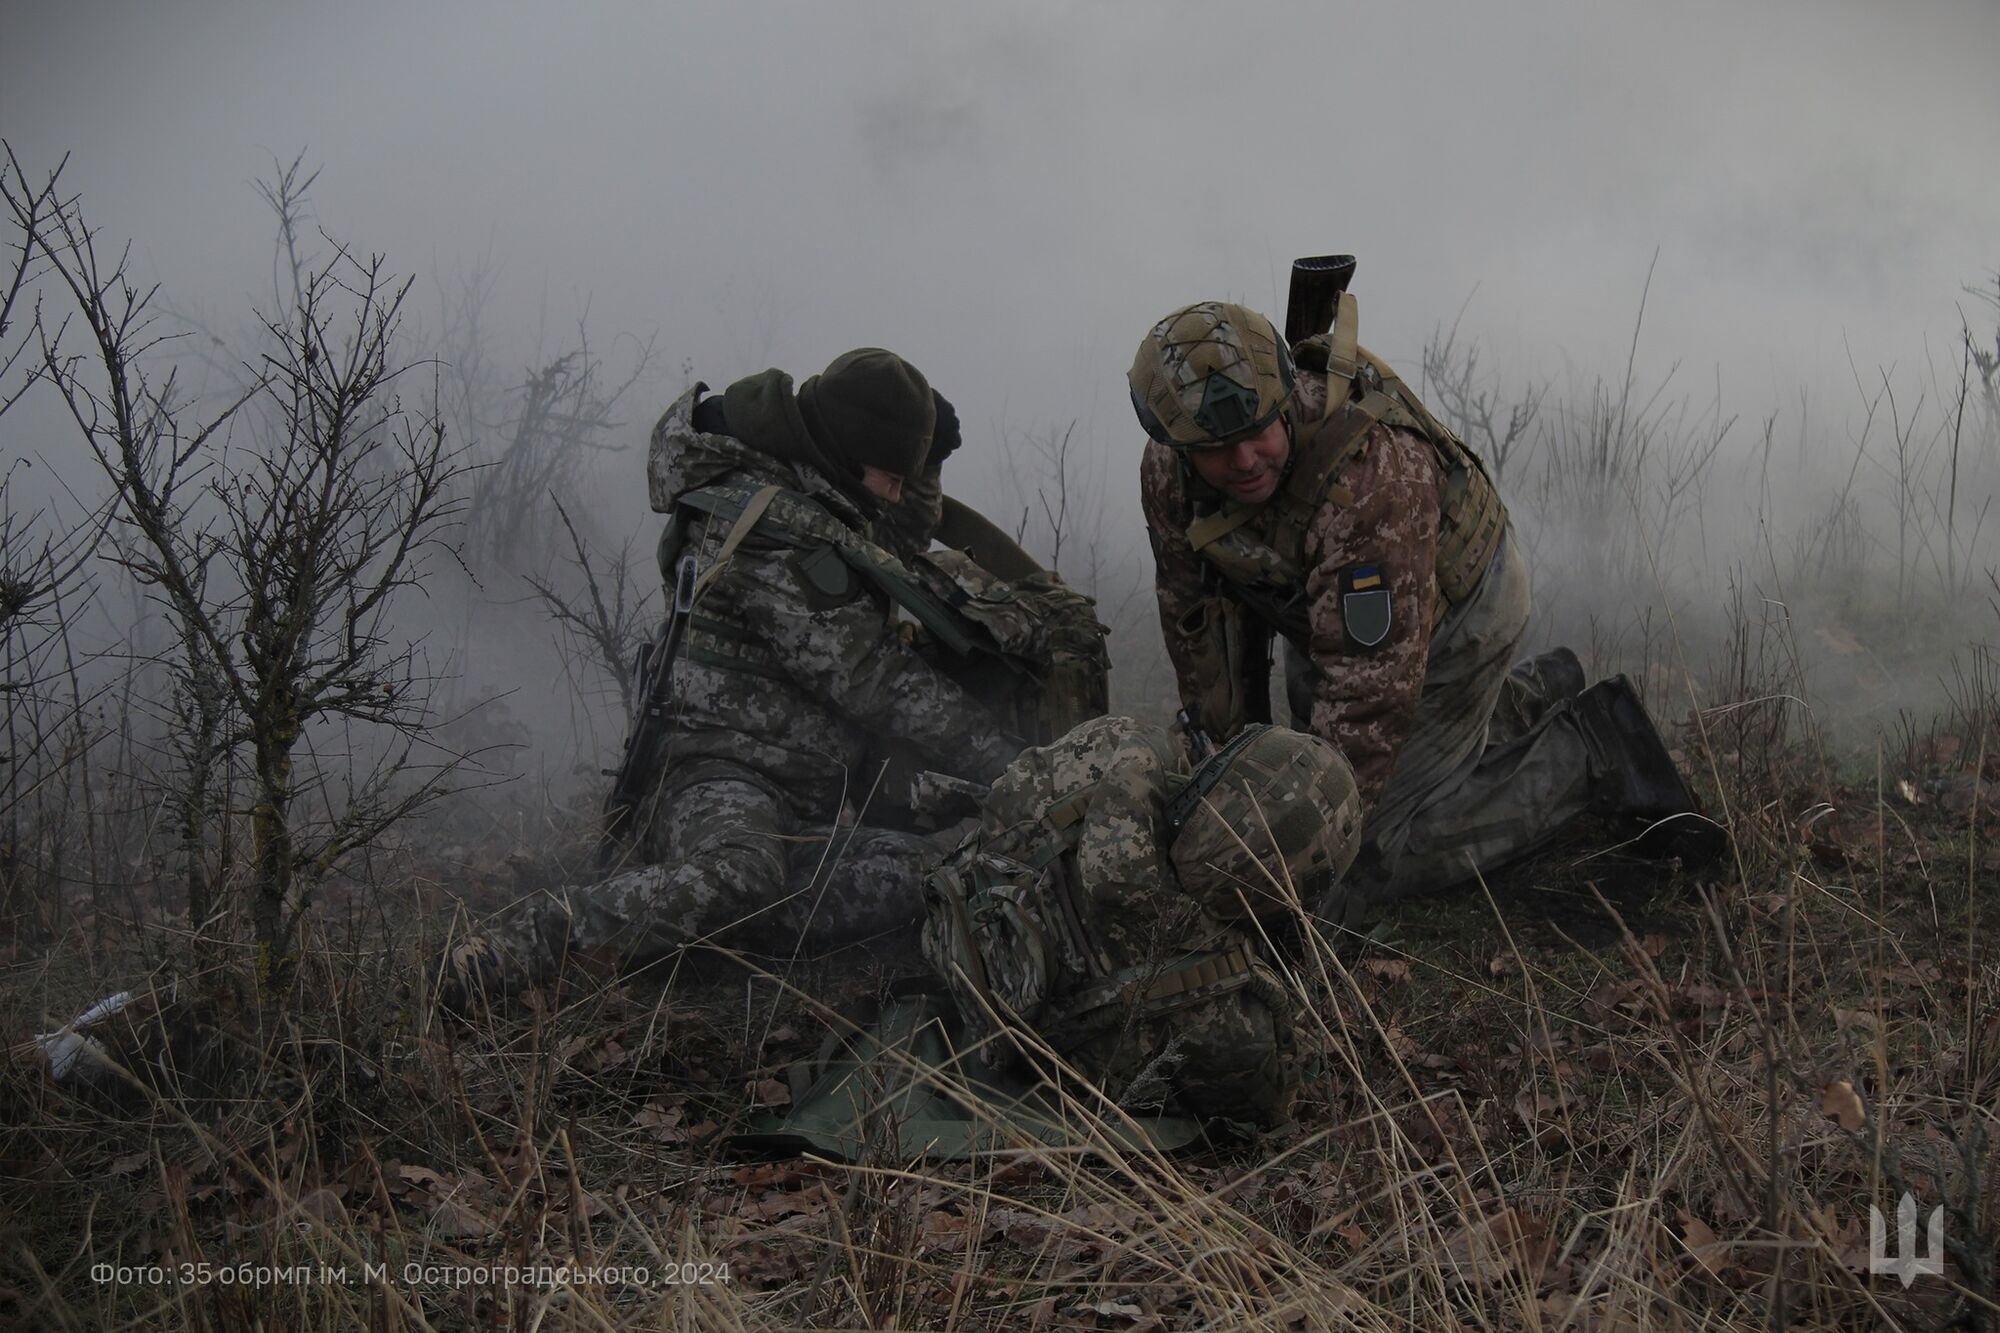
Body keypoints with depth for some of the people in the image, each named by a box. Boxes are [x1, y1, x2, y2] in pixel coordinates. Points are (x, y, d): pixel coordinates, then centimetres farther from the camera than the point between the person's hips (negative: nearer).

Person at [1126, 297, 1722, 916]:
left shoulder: (1371, 470, -42)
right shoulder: (1168, 474, -21)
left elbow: (1371, 680, -39)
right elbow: (1200, 615, -4)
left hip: (1457, 604, -7)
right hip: (1324, 614, 7)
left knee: (1380, 852, -11)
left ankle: (1592, 748, -2)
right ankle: (1533, 697, 31)